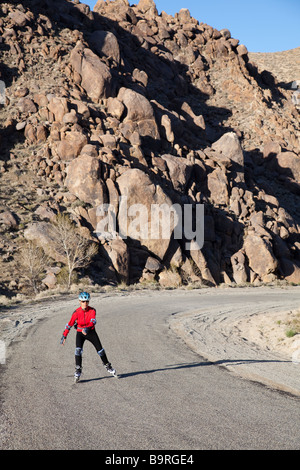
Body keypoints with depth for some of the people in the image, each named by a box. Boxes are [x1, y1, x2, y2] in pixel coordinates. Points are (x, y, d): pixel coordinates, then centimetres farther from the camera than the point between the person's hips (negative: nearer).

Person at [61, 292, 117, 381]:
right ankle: (78, 370, -19)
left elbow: (93, 321, -30)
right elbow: (69, 324, -9)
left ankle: (108, 366, 25)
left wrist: (87, 328, -50)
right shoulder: (76, 312, -13)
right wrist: (64, 336, -11)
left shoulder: (92, 310, -14)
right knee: (78, 349, -23)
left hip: (91, 332, 1)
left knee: (100, 349, 3)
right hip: (80, 333, 0)